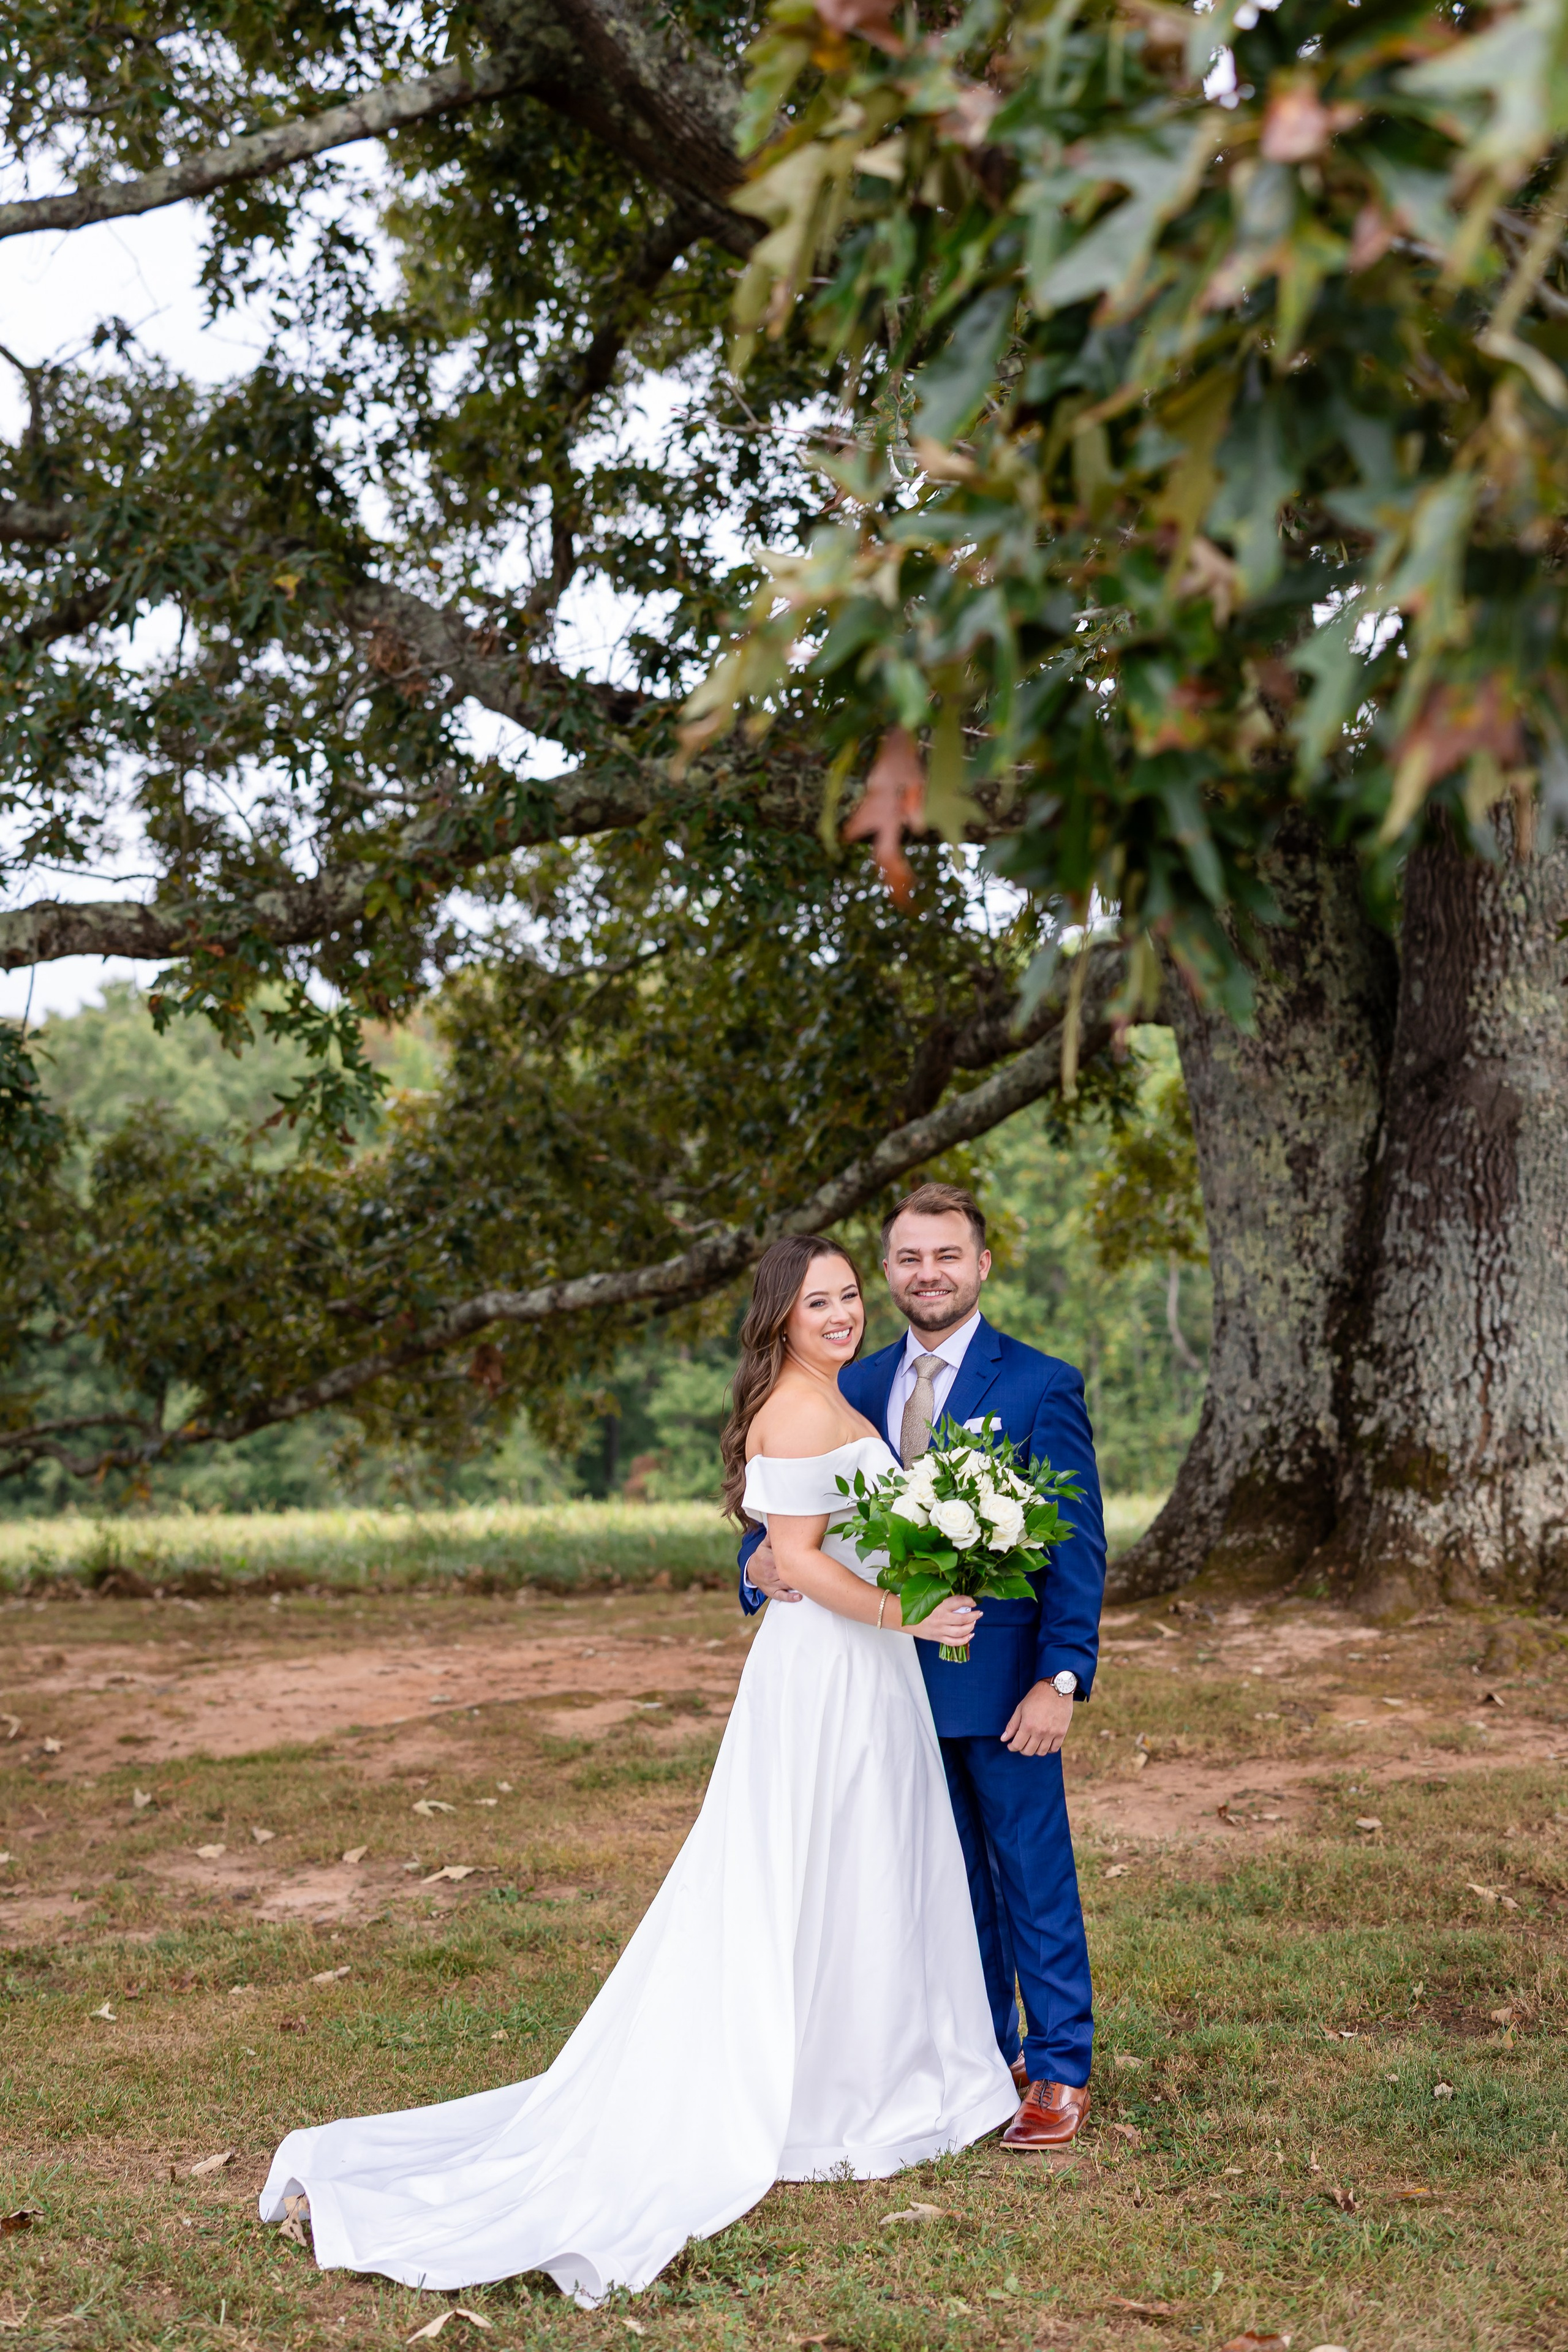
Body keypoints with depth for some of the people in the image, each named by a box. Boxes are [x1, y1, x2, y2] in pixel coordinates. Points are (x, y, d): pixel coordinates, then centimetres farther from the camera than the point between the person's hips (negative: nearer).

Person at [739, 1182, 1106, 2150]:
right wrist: (763, 1560, -14)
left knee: (1035, 1876, 3)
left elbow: (1077, 1545, -8)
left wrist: (1062, 1677, -16)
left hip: (1002, 1680, -5)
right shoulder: (856, 1388, 8)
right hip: (899, 1678, 5)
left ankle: (1061, 2072, 14)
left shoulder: (1042, 1386, -6)